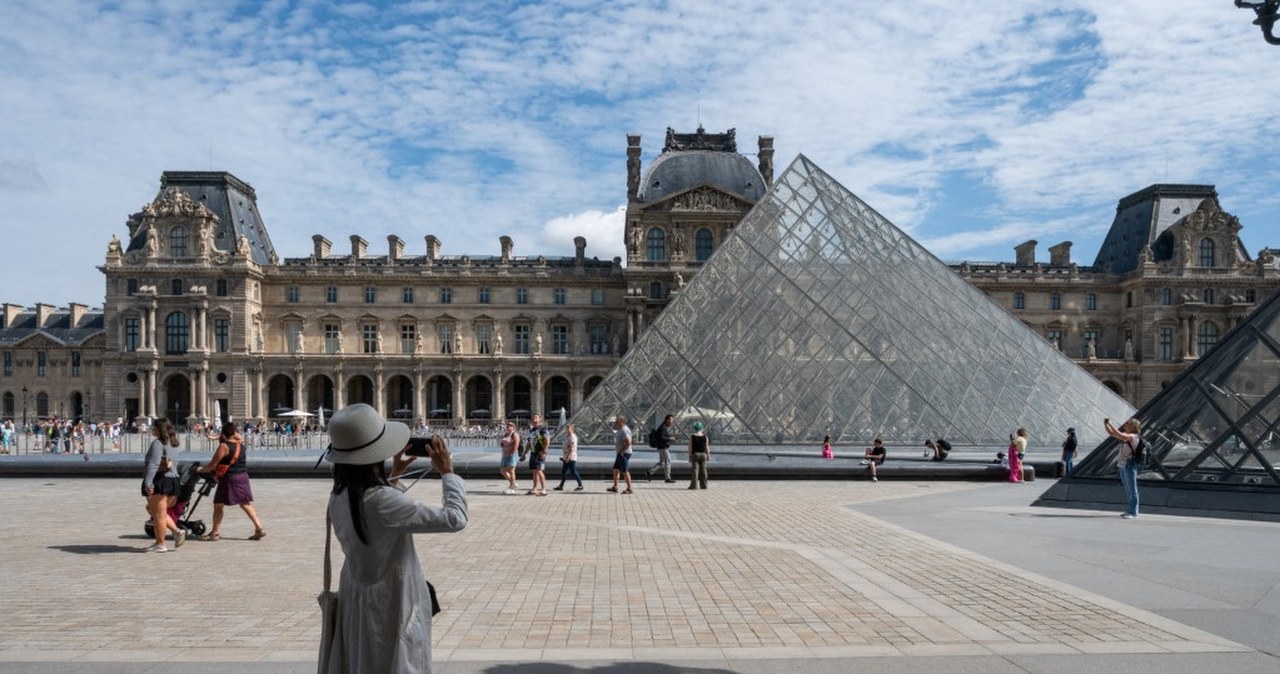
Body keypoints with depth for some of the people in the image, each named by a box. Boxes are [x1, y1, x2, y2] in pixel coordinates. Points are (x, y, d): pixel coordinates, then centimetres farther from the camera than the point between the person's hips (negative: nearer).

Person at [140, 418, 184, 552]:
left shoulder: (158, 443, -12)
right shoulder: (172, 443, 16)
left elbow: (153, 464, -22)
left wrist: (148, 483, -26)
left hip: (159, 481, -9)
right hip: (173, 481, 9)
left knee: (158, 514, -1)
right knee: (161, 513, 20)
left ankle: (160, 544, 4)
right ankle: (177, 531, 5)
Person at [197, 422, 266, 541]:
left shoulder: (224, 446, -13)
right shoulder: (241, 444, 4)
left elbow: (212, 465, -9)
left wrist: (200, 469, 6)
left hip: (229, 478, -7)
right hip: (243, 476, 7)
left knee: (218, 504, 7)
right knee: (245, 504, 11)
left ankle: (215, 532, 13)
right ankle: (260, 528, 4)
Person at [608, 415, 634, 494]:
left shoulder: (624, 430, -18)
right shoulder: (620, 430, 15)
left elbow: (628, 443, -27)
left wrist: (622, 451, -20)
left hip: (624, 454, -10)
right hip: (620, 454, 10)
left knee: (625, 471, -5)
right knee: (615, 470, 12)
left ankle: (629, 489, 0)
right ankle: (615, 487, 19)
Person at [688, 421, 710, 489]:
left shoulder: (691, 437, -6)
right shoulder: (705, 437, 1)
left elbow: (690, 448, -5)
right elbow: (707, 447, 2)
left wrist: (689, 456, 1)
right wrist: (708, 455, 12)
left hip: (695, 454, -3)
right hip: (703, 454, 3)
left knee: (695, 469, -1)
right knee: (703, 470, 7)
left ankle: (694, 485, -4)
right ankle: (703, 485, 10)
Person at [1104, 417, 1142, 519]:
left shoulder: (1133, 436, -12)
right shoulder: (1125, 436, 13)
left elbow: (1119, 435, -28)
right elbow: (1111, 433, 18)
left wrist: (1110, 424, -23)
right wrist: (1105, 424, 3)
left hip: (1129, 465, -9)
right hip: (1122, 465, 9)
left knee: (1132, 490, -6)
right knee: (1127, 490, 14)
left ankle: (1133, 513, -6)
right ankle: (1129, 510, 22)